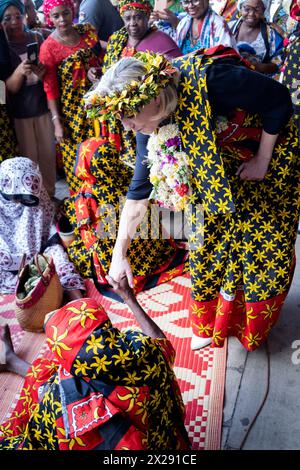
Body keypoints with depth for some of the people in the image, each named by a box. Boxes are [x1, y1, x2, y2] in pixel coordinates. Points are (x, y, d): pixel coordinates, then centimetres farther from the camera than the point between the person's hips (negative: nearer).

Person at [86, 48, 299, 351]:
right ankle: (209, 323, 30)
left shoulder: (208, 78, -36)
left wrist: (262, 161, -18)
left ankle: (252, 325, 29)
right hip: (219, 174, 5)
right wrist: (118, 254, -12)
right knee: (209, 241, 6)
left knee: (264, 245, 3)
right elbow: (138, 194, -11)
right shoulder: (156, 127, -16)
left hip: (270, 153, -4)